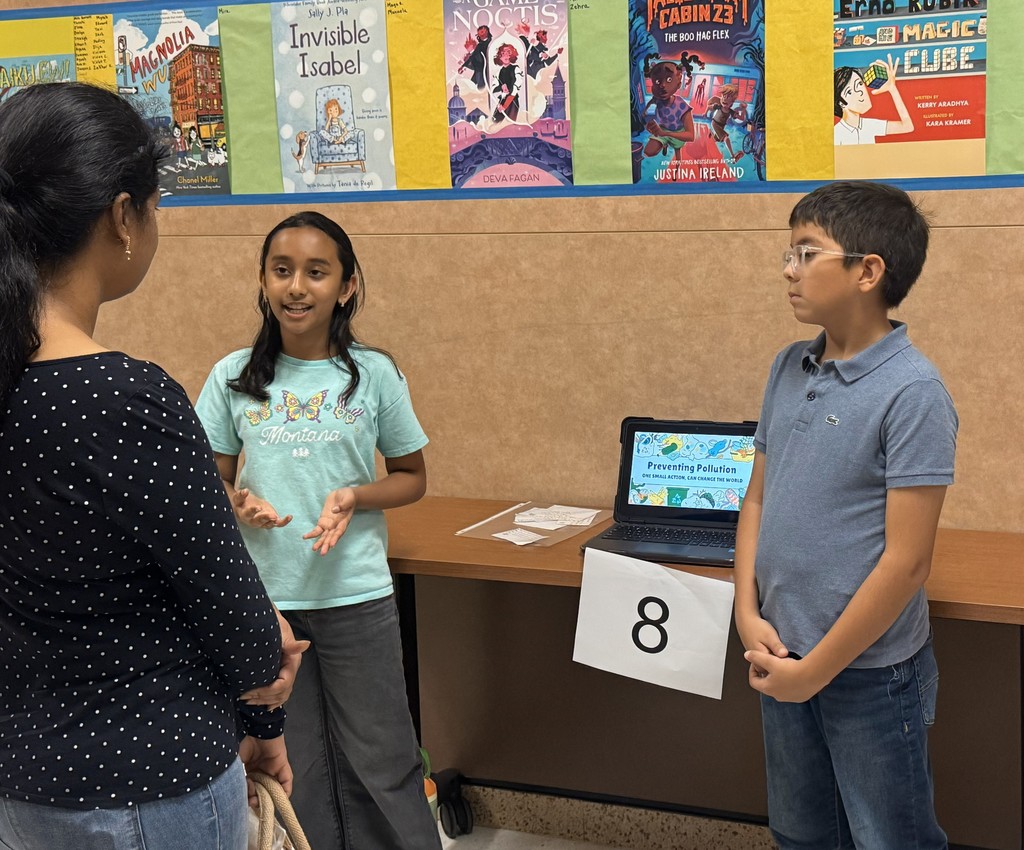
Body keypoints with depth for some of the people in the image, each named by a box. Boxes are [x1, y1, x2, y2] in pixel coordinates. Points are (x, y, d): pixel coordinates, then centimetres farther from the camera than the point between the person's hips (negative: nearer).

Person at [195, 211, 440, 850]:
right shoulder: (234, 378, -1)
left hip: (356, 594, -1)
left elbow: (412, 477, 5)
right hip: (263, 597, 2)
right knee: (291, 766, 14)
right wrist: (239, 503, -16)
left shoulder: (374, 375, -4)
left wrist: (355, 497, -15)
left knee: (379, 761, 7)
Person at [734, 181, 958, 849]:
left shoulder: (912, 391, -18)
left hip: (870, 669, -6)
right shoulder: (791, 368, 3)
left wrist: (817, 669, -15)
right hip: (784, 655, 6)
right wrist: (750, 617, -3)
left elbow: (906, 561, -19)